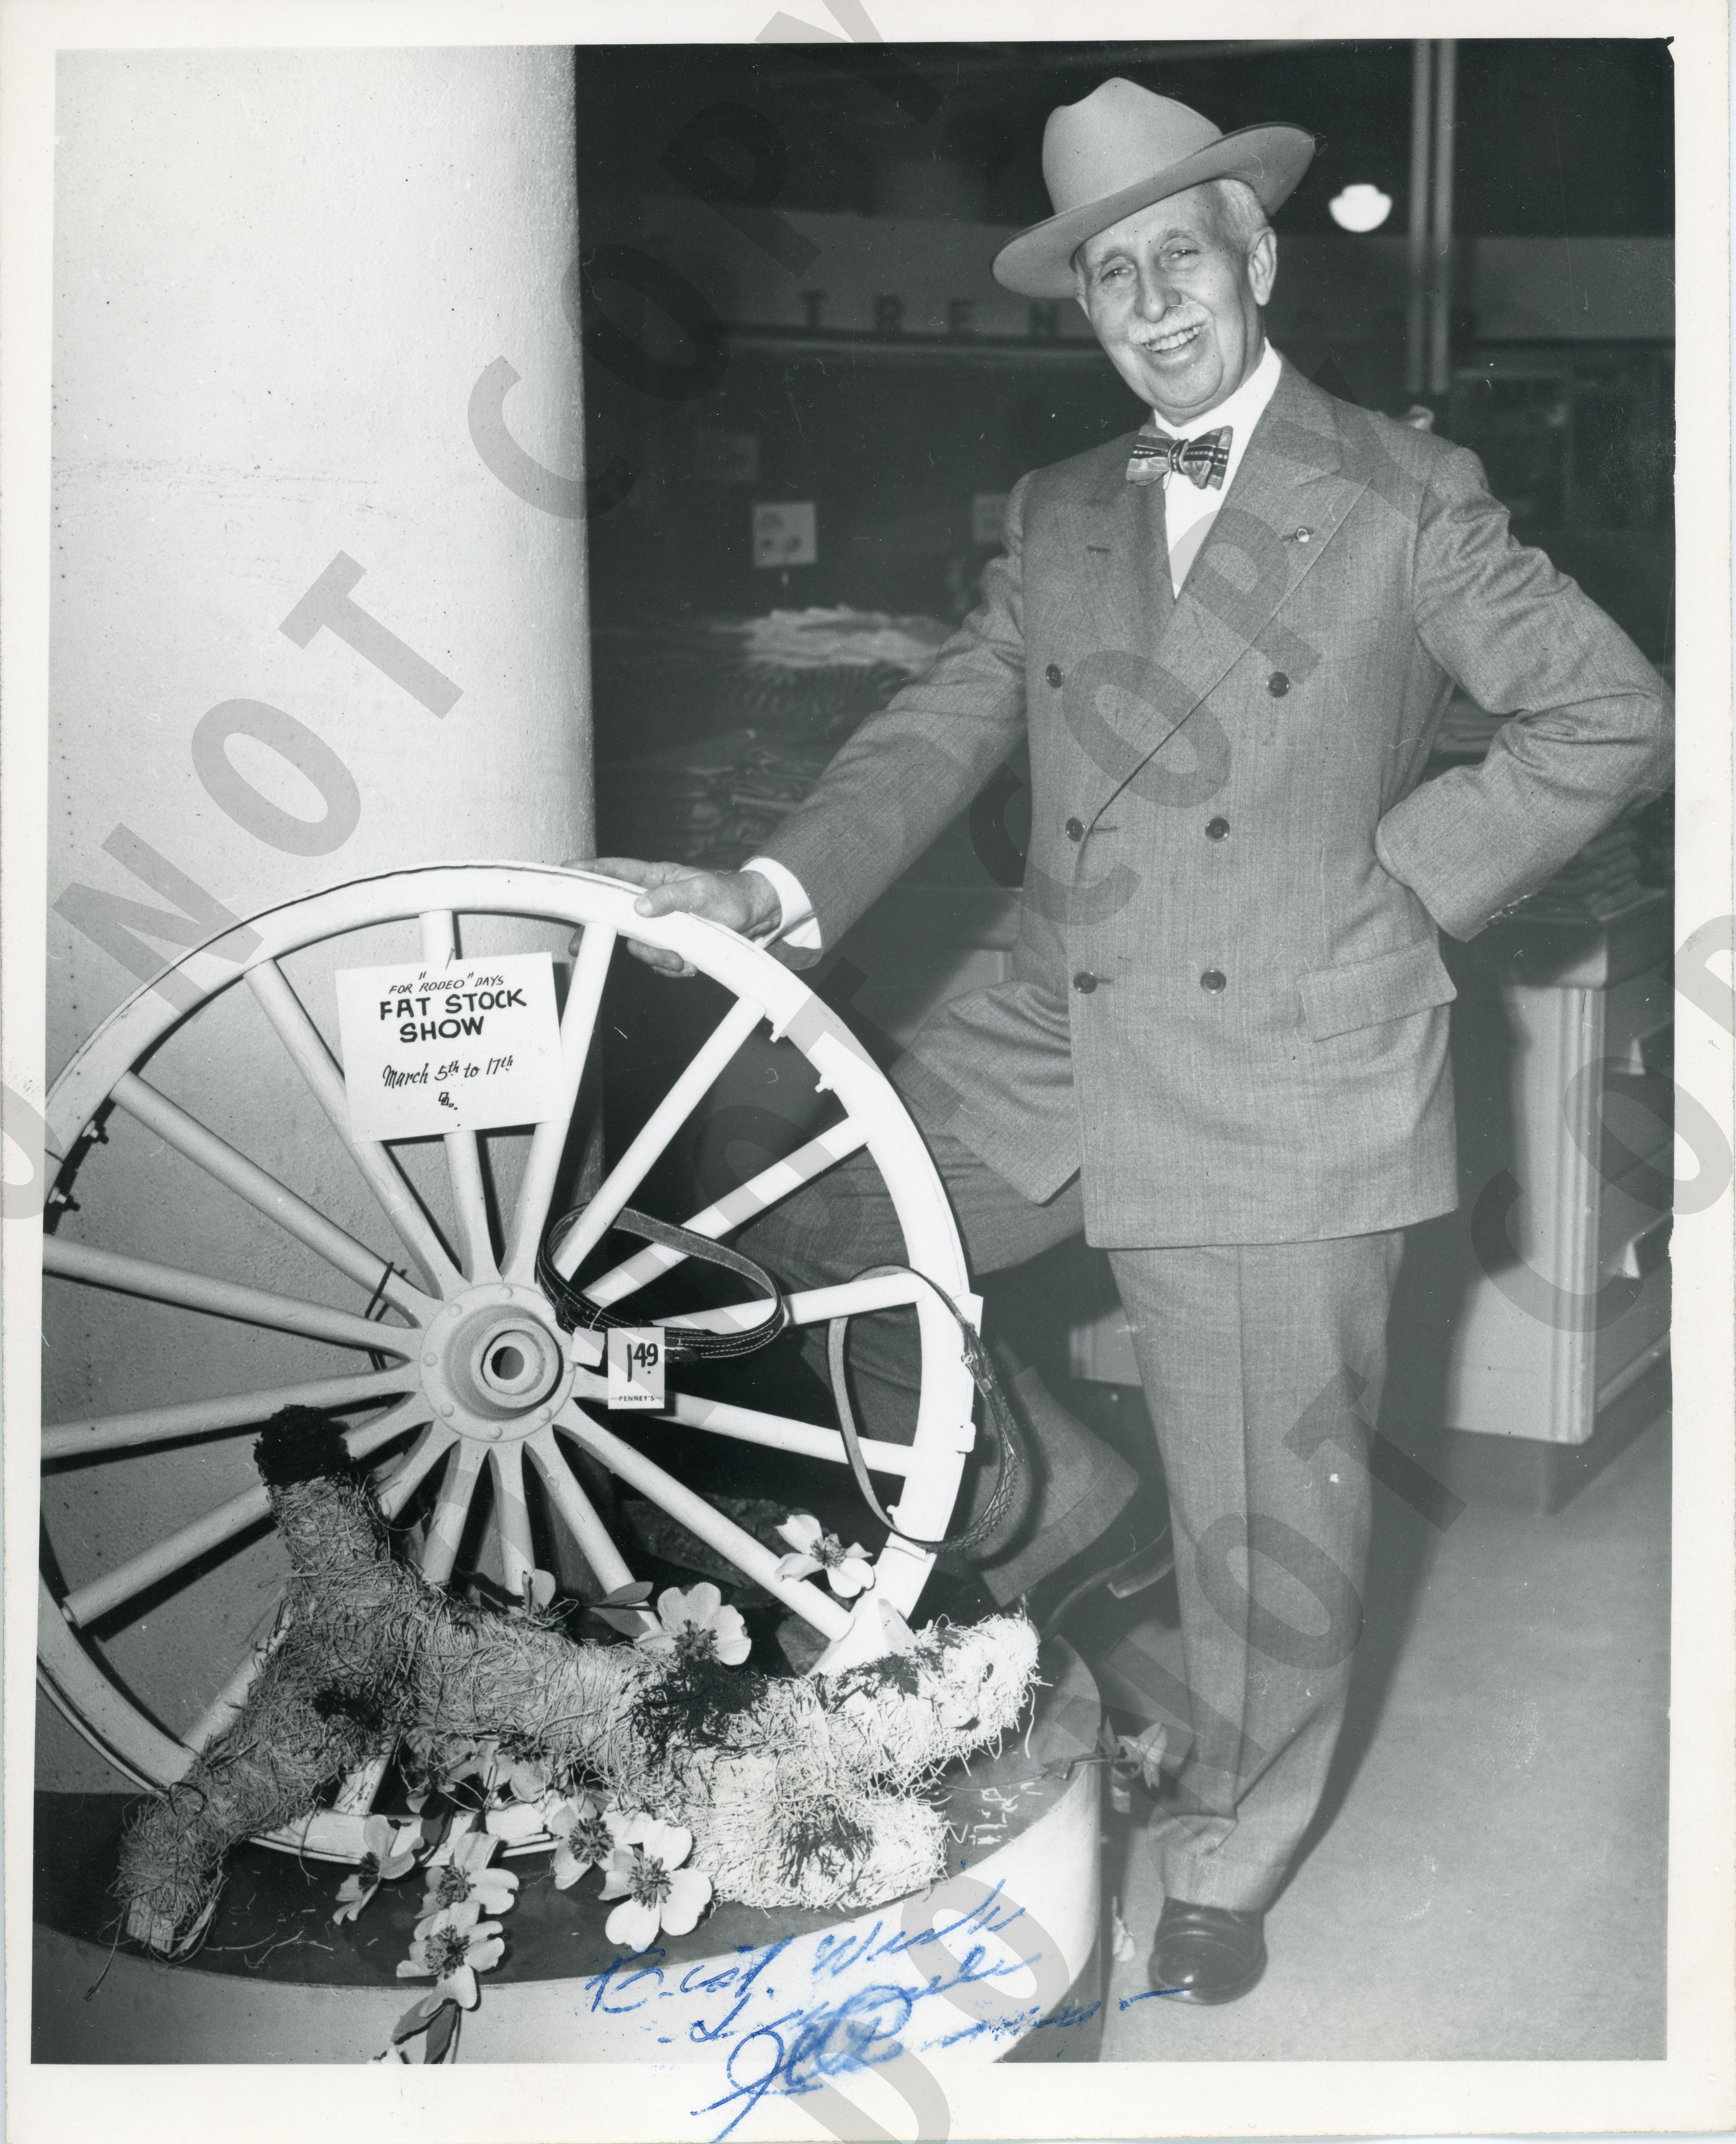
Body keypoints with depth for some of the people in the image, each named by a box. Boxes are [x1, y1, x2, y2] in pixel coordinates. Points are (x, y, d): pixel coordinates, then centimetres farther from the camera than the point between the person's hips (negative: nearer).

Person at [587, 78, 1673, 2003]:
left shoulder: (1403, 497, 1)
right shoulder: (1056, 517, 14)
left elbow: (1611, 716, 3)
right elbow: (942, 731, 6)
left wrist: (1401, 878, -6)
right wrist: (776, 888, -11)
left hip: (1278, 1066, -4)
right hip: (1051, 1032, 5)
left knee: (1266, 1503, 5)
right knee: (799, 1250, -2)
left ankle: (1226, 1858, 32)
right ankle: (1050, 1496, 22)